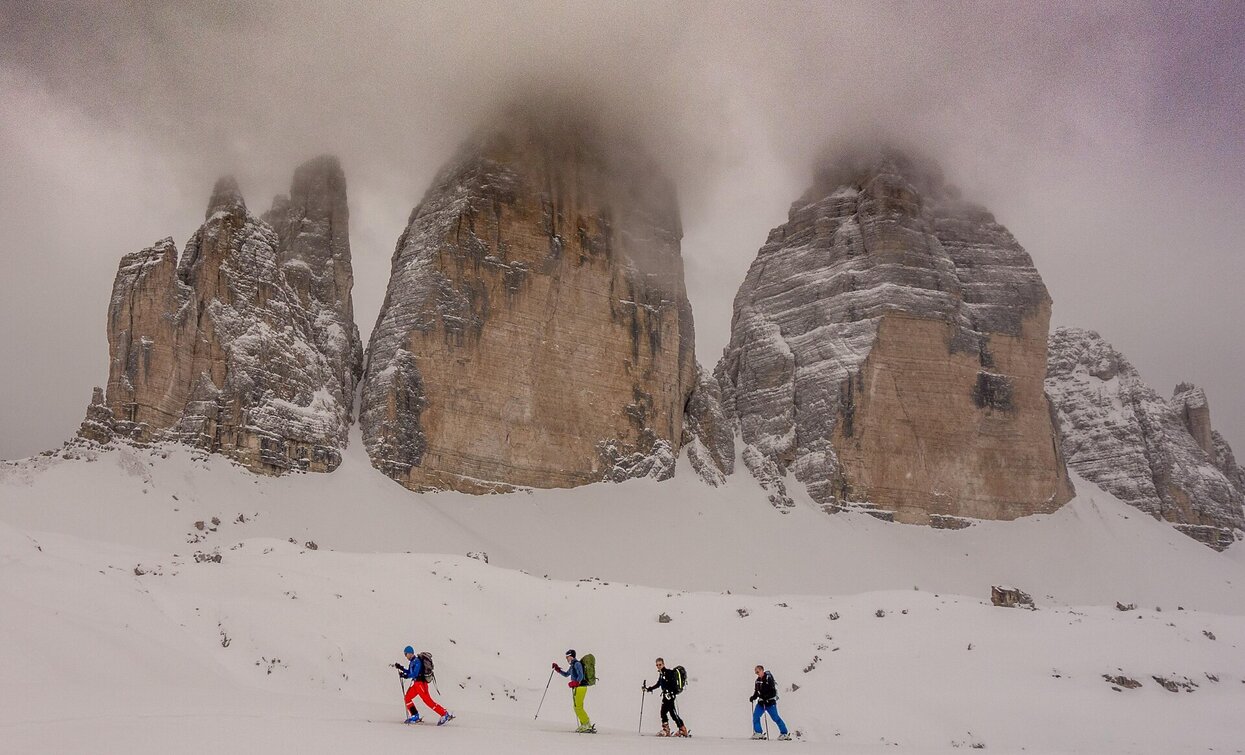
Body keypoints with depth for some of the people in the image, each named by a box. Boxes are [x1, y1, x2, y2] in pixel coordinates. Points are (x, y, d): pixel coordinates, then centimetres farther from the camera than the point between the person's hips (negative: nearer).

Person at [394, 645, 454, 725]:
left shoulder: (417, 661, -15)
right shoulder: (412, 662, 15)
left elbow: (414, 674, -23)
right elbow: (409, 672, 26)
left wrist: (405, 676, -20)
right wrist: (401, 668, 19)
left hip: (421, 683, -10)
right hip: (416, 683, 10)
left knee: (428, 700, -13)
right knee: (408, 698, 9)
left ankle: (445, 714, -15)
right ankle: (415, 716, 14)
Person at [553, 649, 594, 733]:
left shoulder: (577, 664, -11)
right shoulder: (572, 665, 20)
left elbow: (581, 676, -22)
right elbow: (566, 674, 35)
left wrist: (575, 683, -34)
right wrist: (558, 670, 26)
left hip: (580, 687, -10)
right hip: (576, 688, 10)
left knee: (578, 707, -13)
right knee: (576, 708, 9)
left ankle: (588, 725, -13)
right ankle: (584, 725, 11)